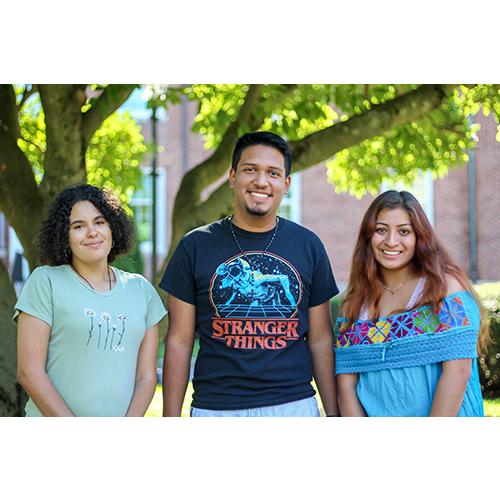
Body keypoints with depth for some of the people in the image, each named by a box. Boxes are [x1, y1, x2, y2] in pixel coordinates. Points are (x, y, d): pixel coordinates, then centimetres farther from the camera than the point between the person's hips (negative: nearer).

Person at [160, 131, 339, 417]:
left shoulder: (308, 246, 8)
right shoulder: (196, 246, 3)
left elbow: (321, 340, 10)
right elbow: (179, 341, 4)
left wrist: (334, 415, 6)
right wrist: (171, 423, -1)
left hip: (293, 405, 1)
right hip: (215, 408, -1)